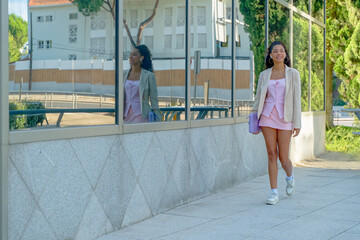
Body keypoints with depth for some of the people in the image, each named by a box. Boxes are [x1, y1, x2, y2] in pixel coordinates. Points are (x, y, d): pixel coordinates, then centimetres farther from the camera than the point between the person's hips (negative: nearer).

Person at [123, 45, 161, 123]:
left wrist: (157, 120, -2)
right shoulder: (124, 74, 10)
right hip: (126, 116, 4)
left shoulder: (149, 76, -2)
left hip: (141, 116, -4)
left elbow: (154, 100, 0)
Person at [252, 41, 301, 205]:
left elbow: (297, 99, -2)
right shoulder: (264, 75, 8)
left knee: (283, 158, 1)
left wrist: (297, 124, -6)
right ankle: (274, 193, 5)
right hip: (267, 117, 2)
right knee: (272, 154, -1)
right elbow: (258, 99, 12)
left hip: (284, 119, -2)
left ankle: (290, 177, 35)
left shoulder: (293, 74, 1)